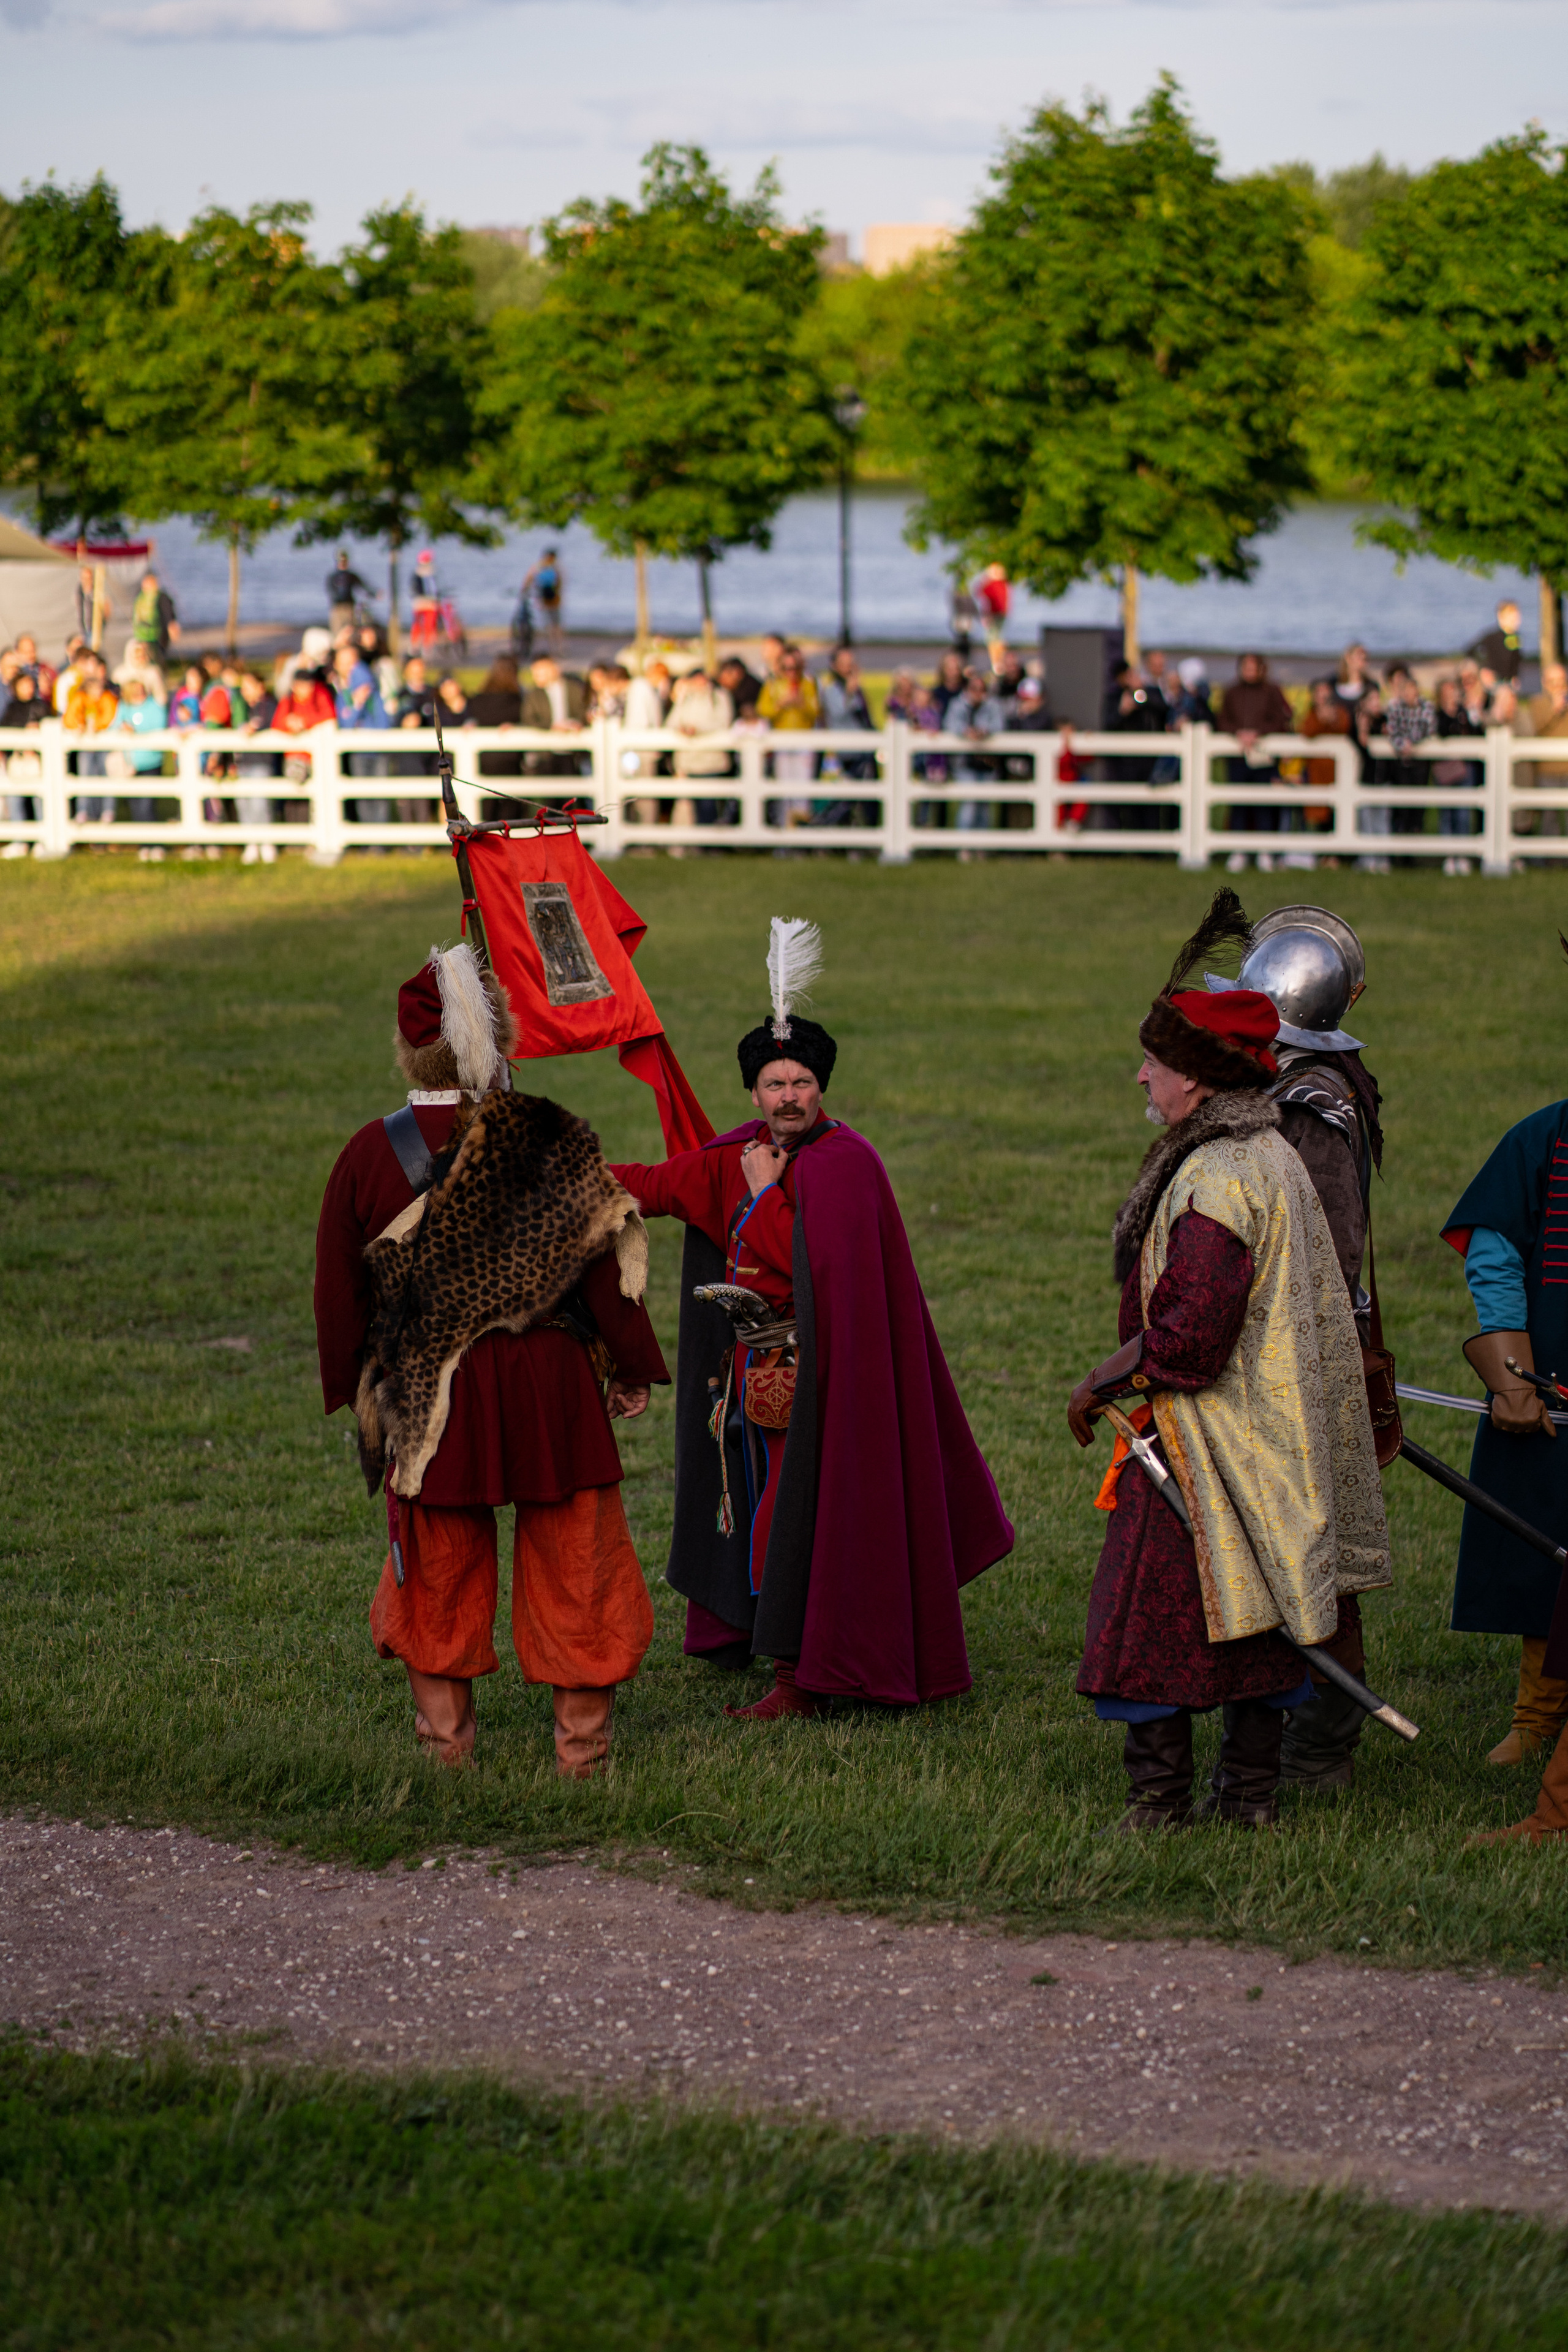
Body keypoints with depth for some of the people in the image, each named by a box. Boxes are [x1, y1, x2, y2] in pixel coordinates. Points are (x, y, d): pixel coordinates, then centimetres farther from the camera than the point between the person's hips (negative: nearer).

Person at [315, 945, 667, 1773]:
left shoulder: (370, 1153, -7)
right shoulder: (548, 1138, -11)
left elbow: (339, 1291, 1)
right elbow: (605, 1261, -6)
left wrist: (354, 1387, 15)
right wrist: (632, 1369, 5)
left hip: (432, 1394, 1)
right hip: (552, 1387, -1)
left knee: (439, 1567, 16)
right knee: (573, 1558, 12)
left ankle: (445, 1731, 25)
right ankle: (581, 1737, 18)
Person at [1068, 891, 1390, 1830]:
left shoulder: (1215, 1179, -21)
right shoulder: (1275, 1158, 10)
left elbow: (1192, 1329, -26)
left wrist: (1105, 1383, -12)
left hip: (1199, 1436, -10)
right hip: (1267, 1434, 10)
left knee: (1154, 1622, -3)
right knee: (1253, 1615, 14)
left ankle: (1159, 1805, -1)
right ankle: (1252, 1791, 19)